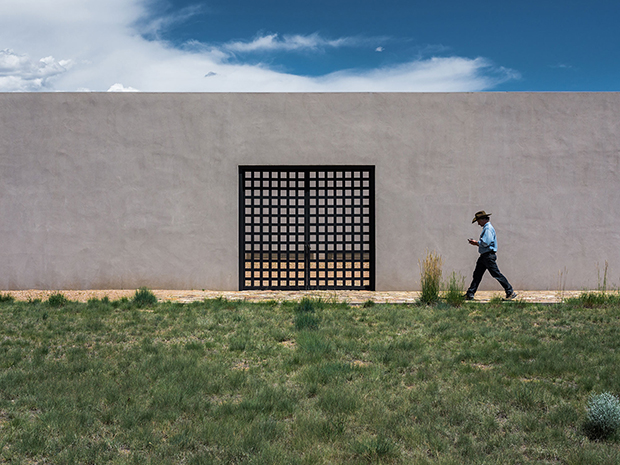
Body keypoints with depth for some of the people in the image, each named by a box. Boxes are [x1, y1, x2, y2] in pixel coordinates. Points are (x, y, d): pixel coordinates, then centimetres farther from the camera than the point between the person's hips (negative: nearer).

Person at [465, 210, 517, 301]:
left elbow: (486, 242, -22)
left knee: (496, 274, -7)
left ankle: (511, 292, 0)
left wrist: (476, 242, -9)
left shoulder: (488, 228, -13)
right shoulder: (486, 228, 19)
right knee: (477, 275, 9)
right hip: (484, 256, 11)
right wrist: (476, 243, 10)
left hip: (488, 255, -11)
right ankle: (470, 294, 10)